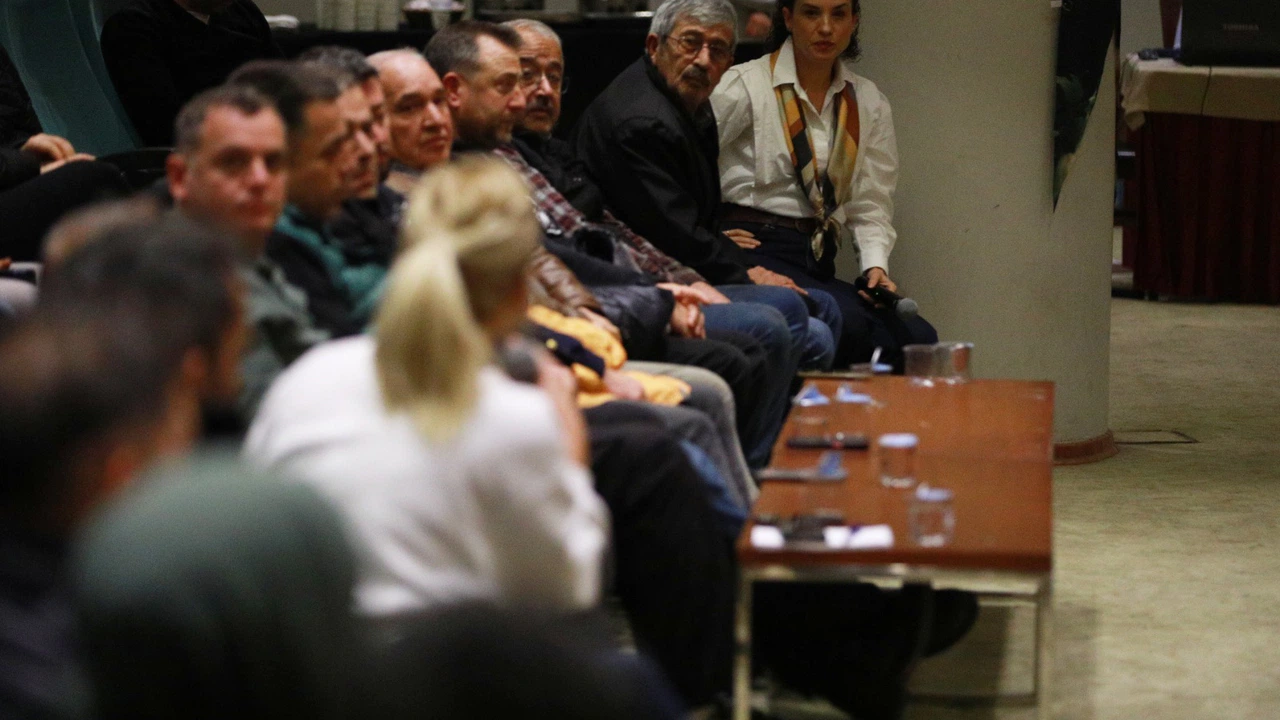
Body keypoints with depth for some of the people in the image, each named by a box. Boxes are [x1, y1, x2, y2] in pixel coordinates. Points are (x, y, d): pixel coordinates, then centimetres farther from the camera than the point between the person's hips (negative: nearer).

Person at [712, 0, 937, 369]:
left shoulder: (869, 102, 14)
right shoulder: (745, 86, -3)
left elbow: (871, 203, 12)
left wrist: (876, 265, -5)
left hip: (820, 263, 5)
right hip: (757, 250, -5)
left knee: (918, 338, -21)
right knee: (851, 324, -33)